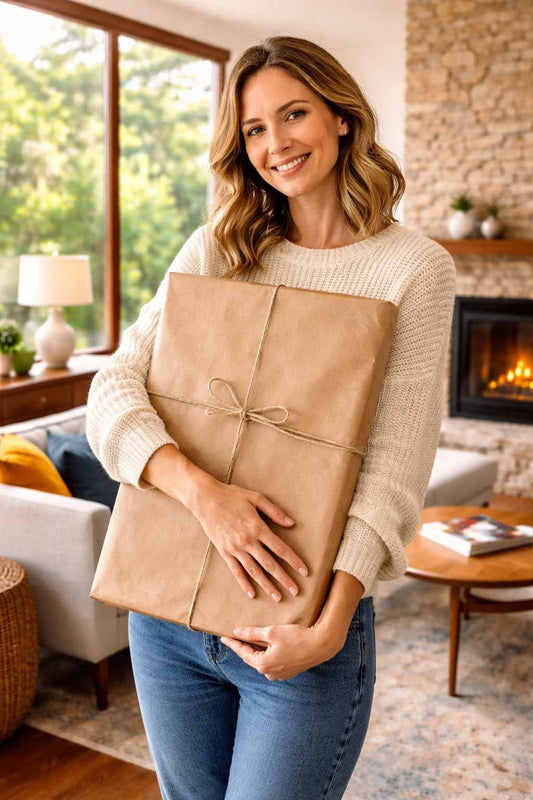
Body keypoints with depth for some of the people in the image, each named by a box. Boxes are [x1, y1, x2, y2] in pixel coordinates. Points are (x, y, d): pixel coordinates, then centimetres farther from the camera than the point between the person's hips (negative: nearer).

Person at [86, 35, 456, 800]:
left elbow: (396, 465, -11)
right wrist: (202, 488, -23)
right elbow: (114, 387, -6)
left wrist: (332, 623, -19)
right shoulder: (216, 250, 3)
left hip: (306, 622, -3)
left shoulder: (415, 268, -6)